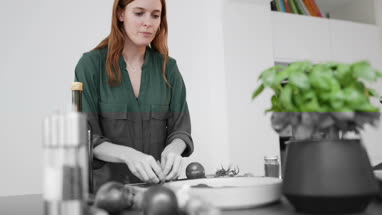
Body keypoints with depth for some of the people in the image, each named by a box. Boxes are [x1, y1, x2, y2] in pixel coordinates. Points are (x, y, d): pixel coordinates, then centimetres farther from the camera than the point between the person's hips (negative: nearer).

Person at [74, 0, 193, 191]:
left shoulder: (167, 67, 5)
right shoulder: (92, 64, -4)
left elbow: (180, 129, 5)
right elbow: (85, 137, -7)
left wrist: (173, 150, -17)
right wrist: (128, 154, -23)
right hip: (107, 186, -3)